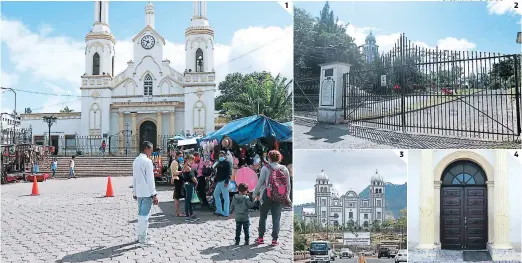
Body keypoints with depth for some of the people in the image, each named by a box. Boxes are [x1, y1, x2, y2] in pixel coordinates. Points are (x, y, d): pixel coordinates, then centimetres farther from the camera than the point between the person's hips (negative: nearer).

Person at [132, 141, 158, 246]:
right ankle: (143, 239, 0)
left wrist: (134, 191, 21)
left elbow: (134, 177, 15)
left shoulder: (136, 160, 11)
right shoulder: (147, 161, -15)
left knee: (141, 214, 16)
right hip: (147, 192, -8)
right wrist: (154, 194, -14)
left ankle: (140, 236, 25)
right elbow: (150, 179, -16)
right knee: (145, 215, -4)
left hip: (139, 192, 8)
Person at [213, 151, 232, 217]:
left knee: (226, 197, -6)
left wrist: (226, 181, -21)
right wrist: (215, 180, 14)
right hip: (218, 182, 9)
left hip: (224, 182, -9)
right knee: (216, 194, 15)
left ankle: (225, 213, -4)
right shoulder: (218, 163, 18)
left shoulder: (227, 163, -6)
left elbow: (229, 173, -13)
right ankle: (219, 210, 23)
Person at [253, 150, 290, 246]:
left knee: (263, 216, 11)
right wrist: (286, 196, 16)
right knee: (276, 218, 7)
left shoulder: (265, 168, -4)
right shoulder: (284, 169, 6)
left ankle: (261, 238, 15)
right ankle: (274, 239, 6)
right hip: (280, 197, 2)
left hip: (267, 195, -2)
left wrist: (255, 193, 8)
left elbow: (260, 182, -3)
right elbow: (288, 185, 8)